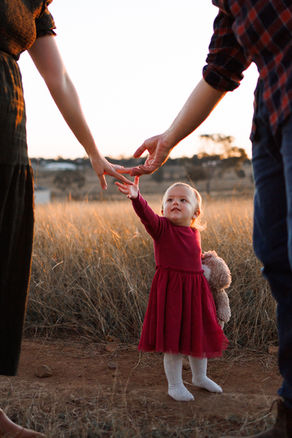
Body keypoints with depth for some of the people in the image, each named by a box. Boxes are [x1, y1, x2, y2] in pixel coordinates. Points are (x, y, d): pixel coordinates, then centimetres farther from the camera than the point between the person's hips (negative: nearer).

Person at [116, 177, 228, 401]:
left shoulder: (195, 233, 6)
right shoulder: (161, 227, -9)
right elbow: (146, 214, -30)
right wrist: (136, 197, -47)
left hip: (195, 290, 5)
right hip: (170, 290, -5)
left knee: (199, 335, 17)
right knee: (173, 341, 1)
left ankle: (200, 376, 40)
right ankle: (175, 385, 19)